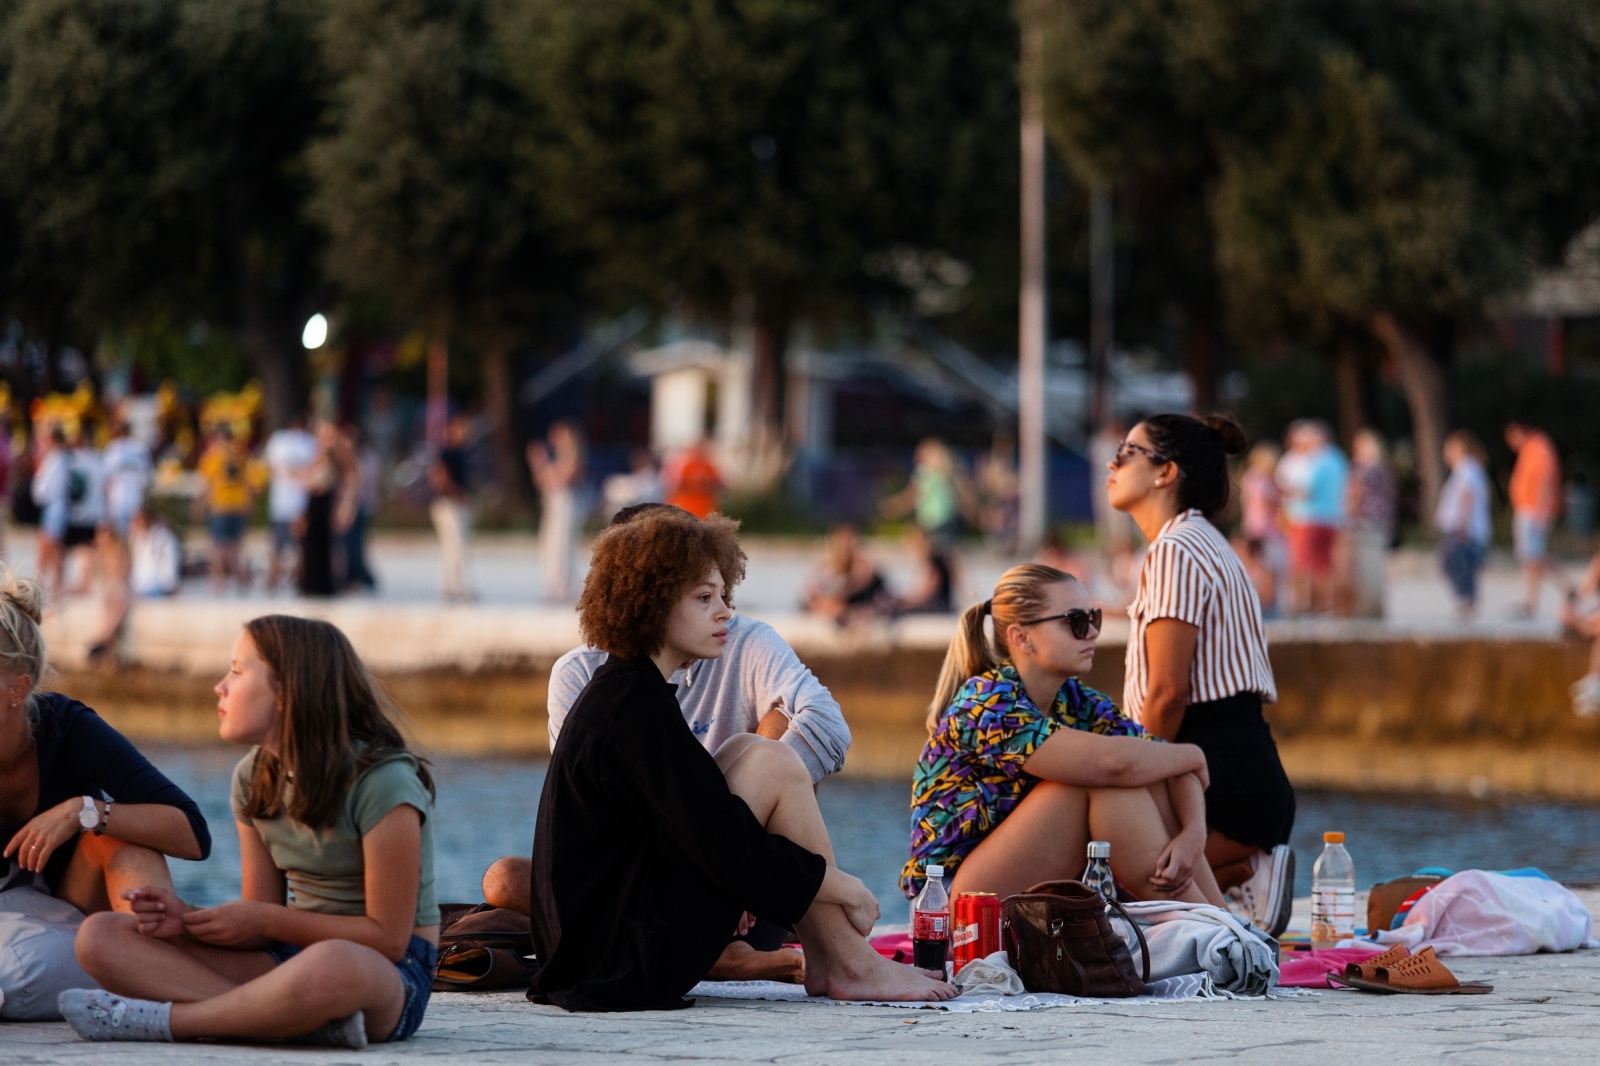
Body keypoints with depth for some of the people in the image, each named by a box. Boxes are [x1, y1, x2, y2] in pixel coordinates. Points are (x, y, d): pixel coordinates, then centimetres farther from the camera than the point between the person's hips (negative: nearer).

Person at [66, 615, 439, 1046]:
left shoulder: (380, 781, -15)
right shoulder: (255, 777, 8)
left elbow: (388, 937, -15)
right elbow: (263, 929, 8)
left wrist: (260, 918, -14)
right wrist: (189, 919, -12)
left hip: (392, 973, -7)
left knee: (332, 965, -47)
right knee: (100, 936, -11)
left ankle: (159, 1021, -25)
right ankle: (318, 1021, -29)